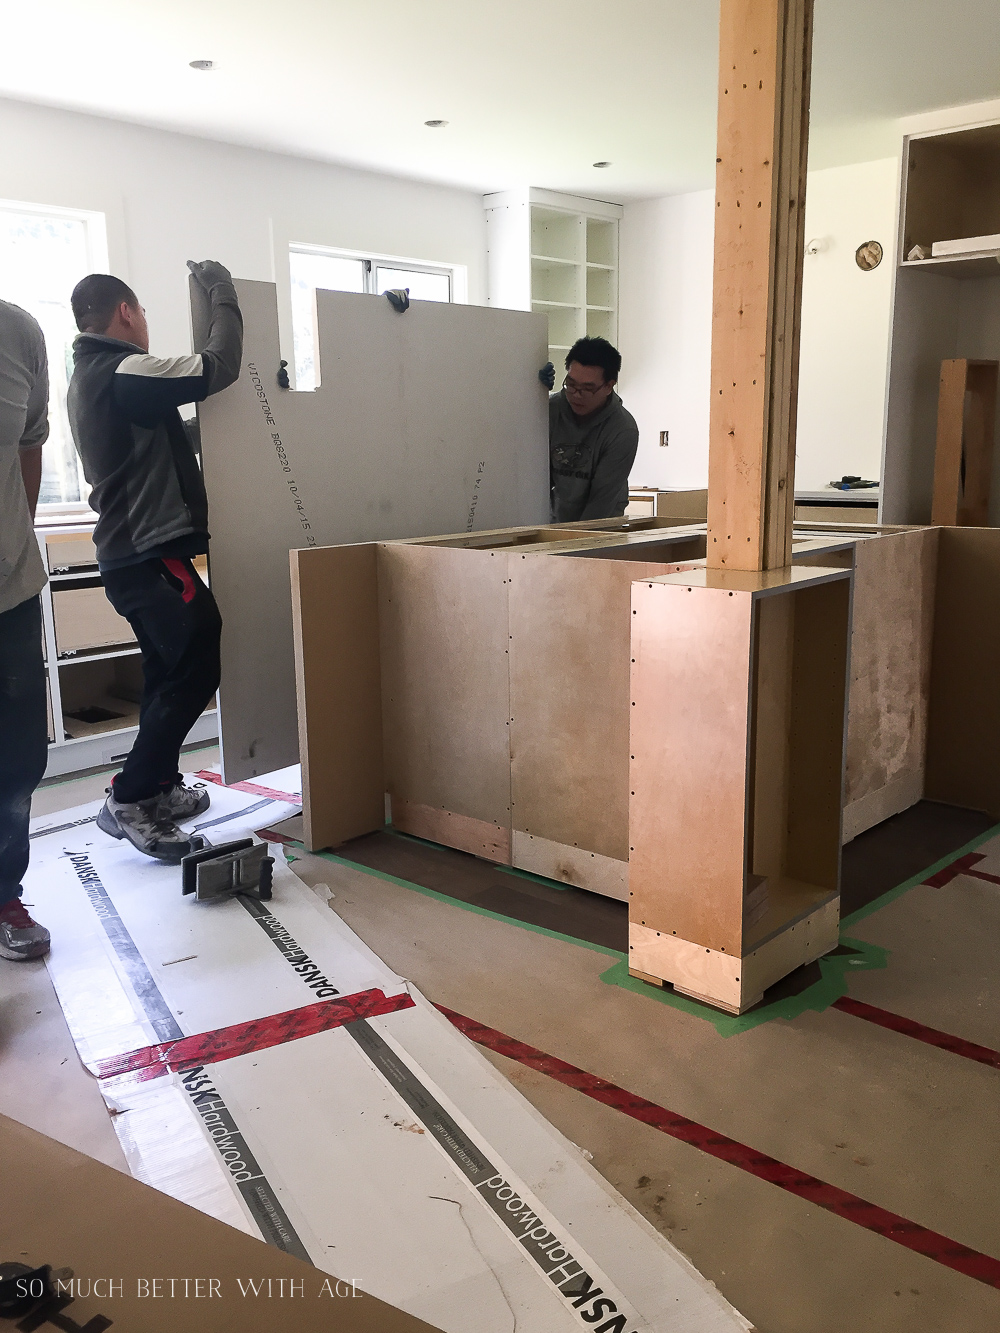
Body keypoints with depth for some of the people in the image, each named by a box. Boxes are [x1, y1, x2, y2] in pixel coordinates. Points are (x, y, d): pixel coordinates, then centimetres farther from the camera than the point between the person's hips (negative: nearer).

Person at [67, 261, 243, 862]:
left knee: (169, 672, 17)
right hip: (156, 555, -11)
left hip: (125, 553, 11)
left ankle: (159, 787, 25)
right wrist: (221, 293, -7)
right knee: (196, 671, -7)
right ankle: (131, 800, -2)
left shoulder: (86, 379, 16)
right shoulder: (126, 373, -16)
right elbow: (220, 366, -21)